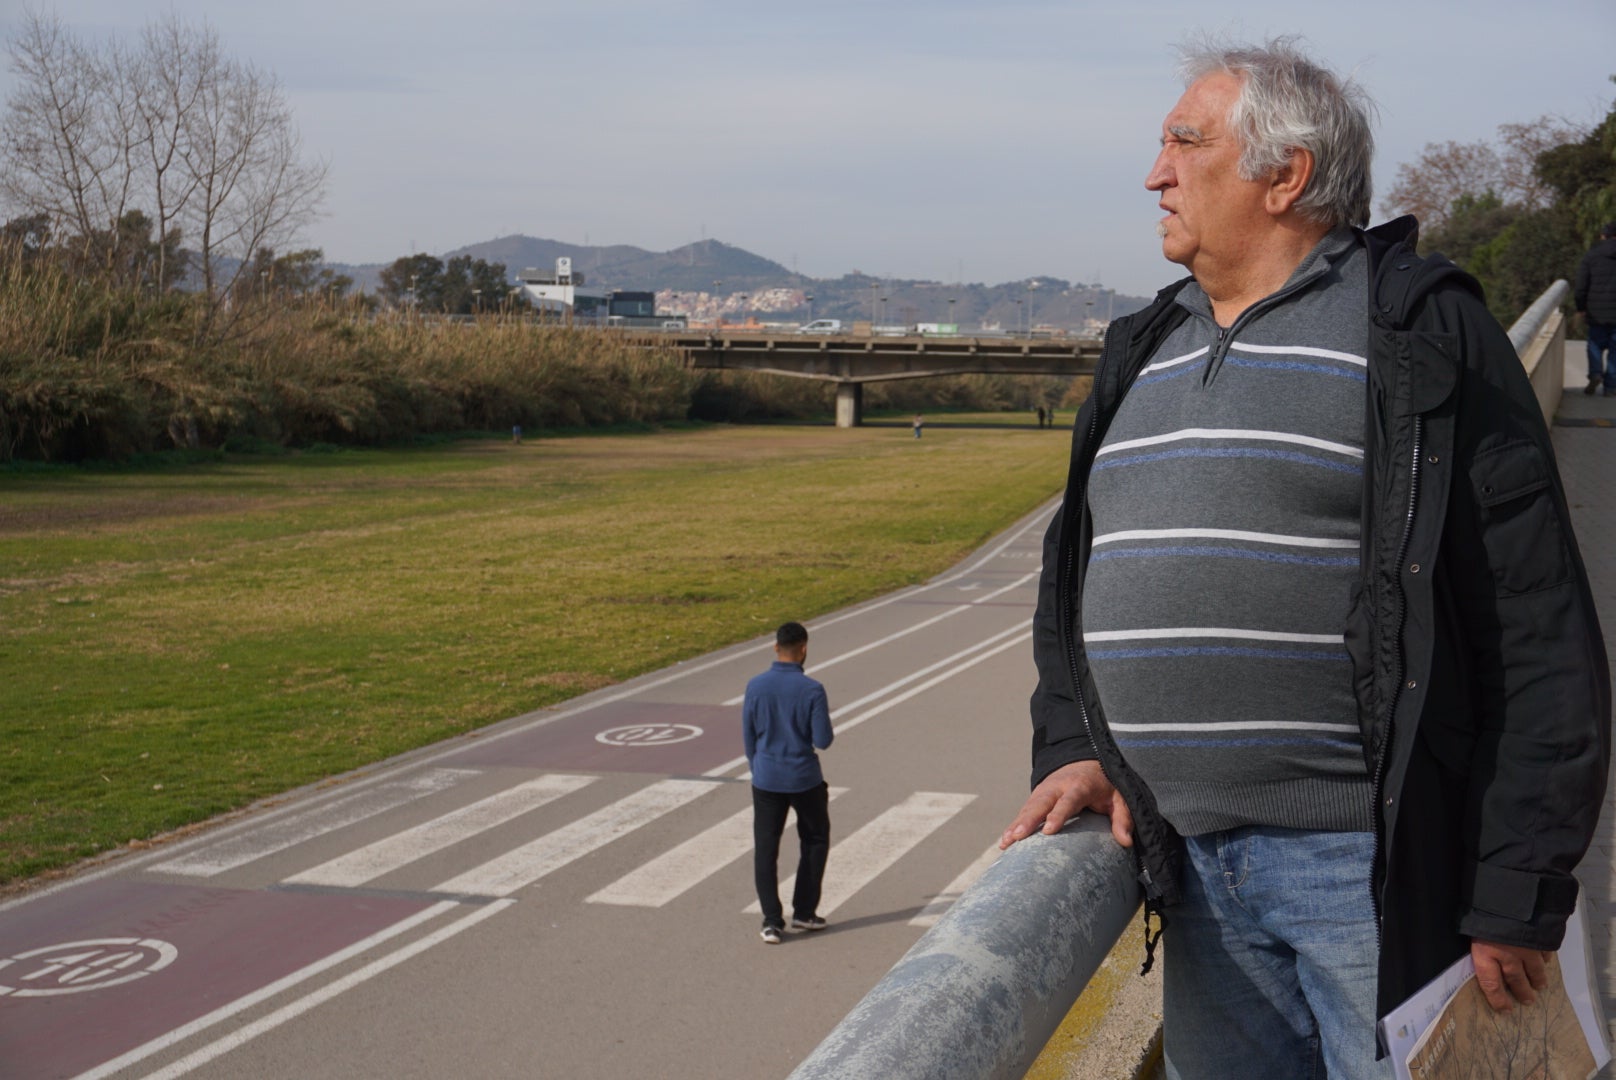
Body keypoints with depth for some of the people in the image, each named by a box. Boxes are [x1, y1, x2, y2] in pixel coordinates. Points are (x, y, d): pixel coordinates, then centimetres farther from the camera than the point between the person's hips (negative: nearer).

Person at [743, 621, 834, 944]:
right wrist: (824, 718, 9)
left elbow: (748, 736, 3)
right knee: (815, 841, 18)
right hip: (804, 780, -2)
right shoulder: (812, 690, -15)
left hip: (766, 780, 2)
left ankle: (772, 921, 3)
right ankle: (803, 912, 19)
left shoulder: (756, 686, -5)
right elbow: (823, 741, -12)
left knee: (765, 849, 7)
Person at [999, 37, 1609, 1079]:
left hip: (1372, 868, -6)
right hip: (1195, 869, 6)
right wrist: (1073, 749, 6)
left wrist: (1517, 895, -12)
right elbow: (1077, 577, 24)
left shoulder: (1422, 331, -5)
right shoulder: (1146, 353, 16)